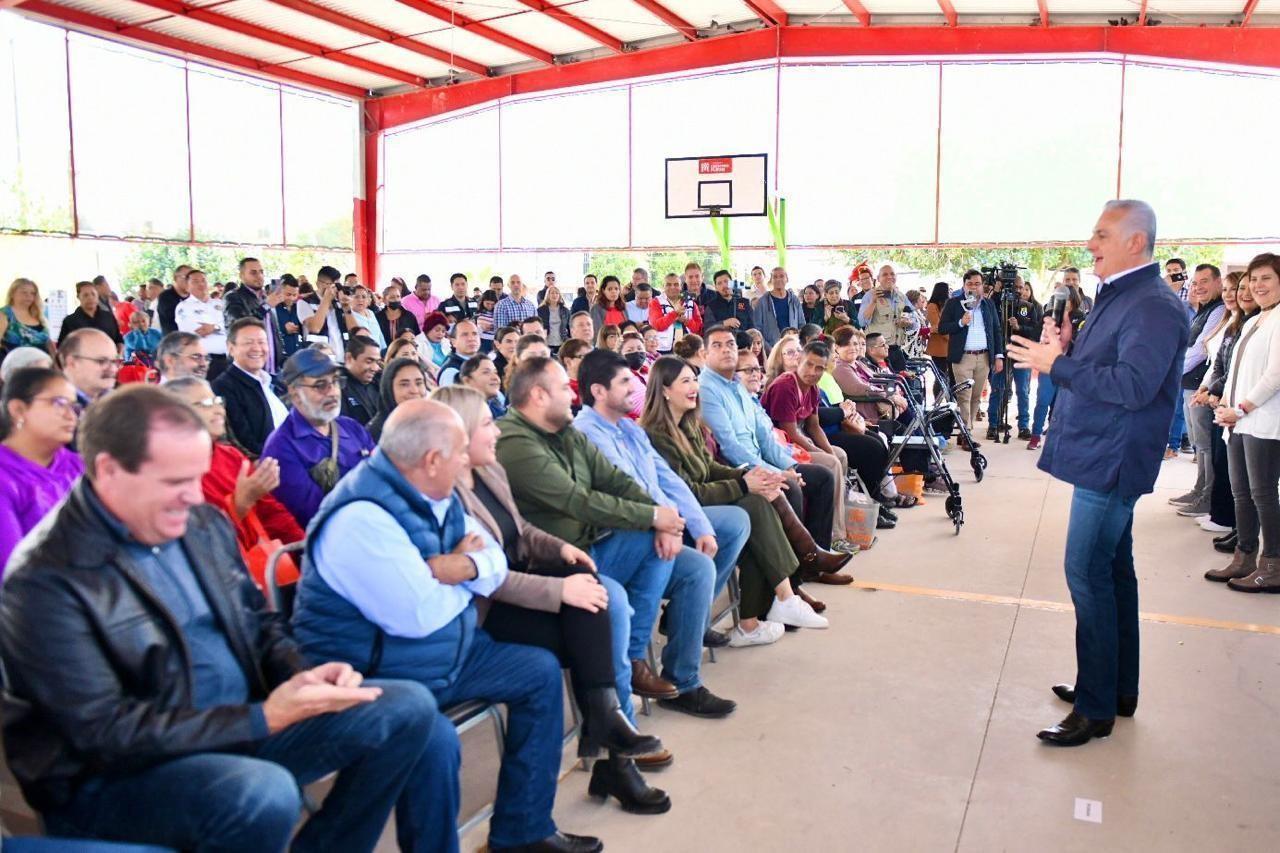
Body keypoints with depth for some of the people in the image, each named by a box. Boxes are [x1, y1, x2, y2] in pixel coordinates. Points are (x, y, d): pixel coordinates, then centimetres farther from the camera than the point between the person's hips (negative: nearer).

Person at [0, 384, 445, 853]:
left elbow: (258, 623, 15)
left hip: (244, 723, 7)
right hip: (114, 777, -7)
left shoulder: (204, 523, 4)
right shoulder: (45, 581, -18)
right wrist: (263, 719, -26)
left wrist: (305, 675, -8)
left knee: (409, 707, -2)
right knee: (265, 794, -38)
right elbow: (106, 733, -22)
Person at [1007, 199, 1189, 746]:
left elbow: (1133, 386, -27)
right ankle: (1119, 689, 29)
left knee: (1088, 574, -8)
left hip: (1112, 463, -10)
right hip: (1099, 458, 10)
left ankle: (1097, 708, 2)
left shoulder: (1153, 306, -17)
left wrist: (1057, 364, -22)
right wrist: (1061, 355, 1)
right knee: (1111, 572, 16)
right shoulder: (1117, 296, 14)